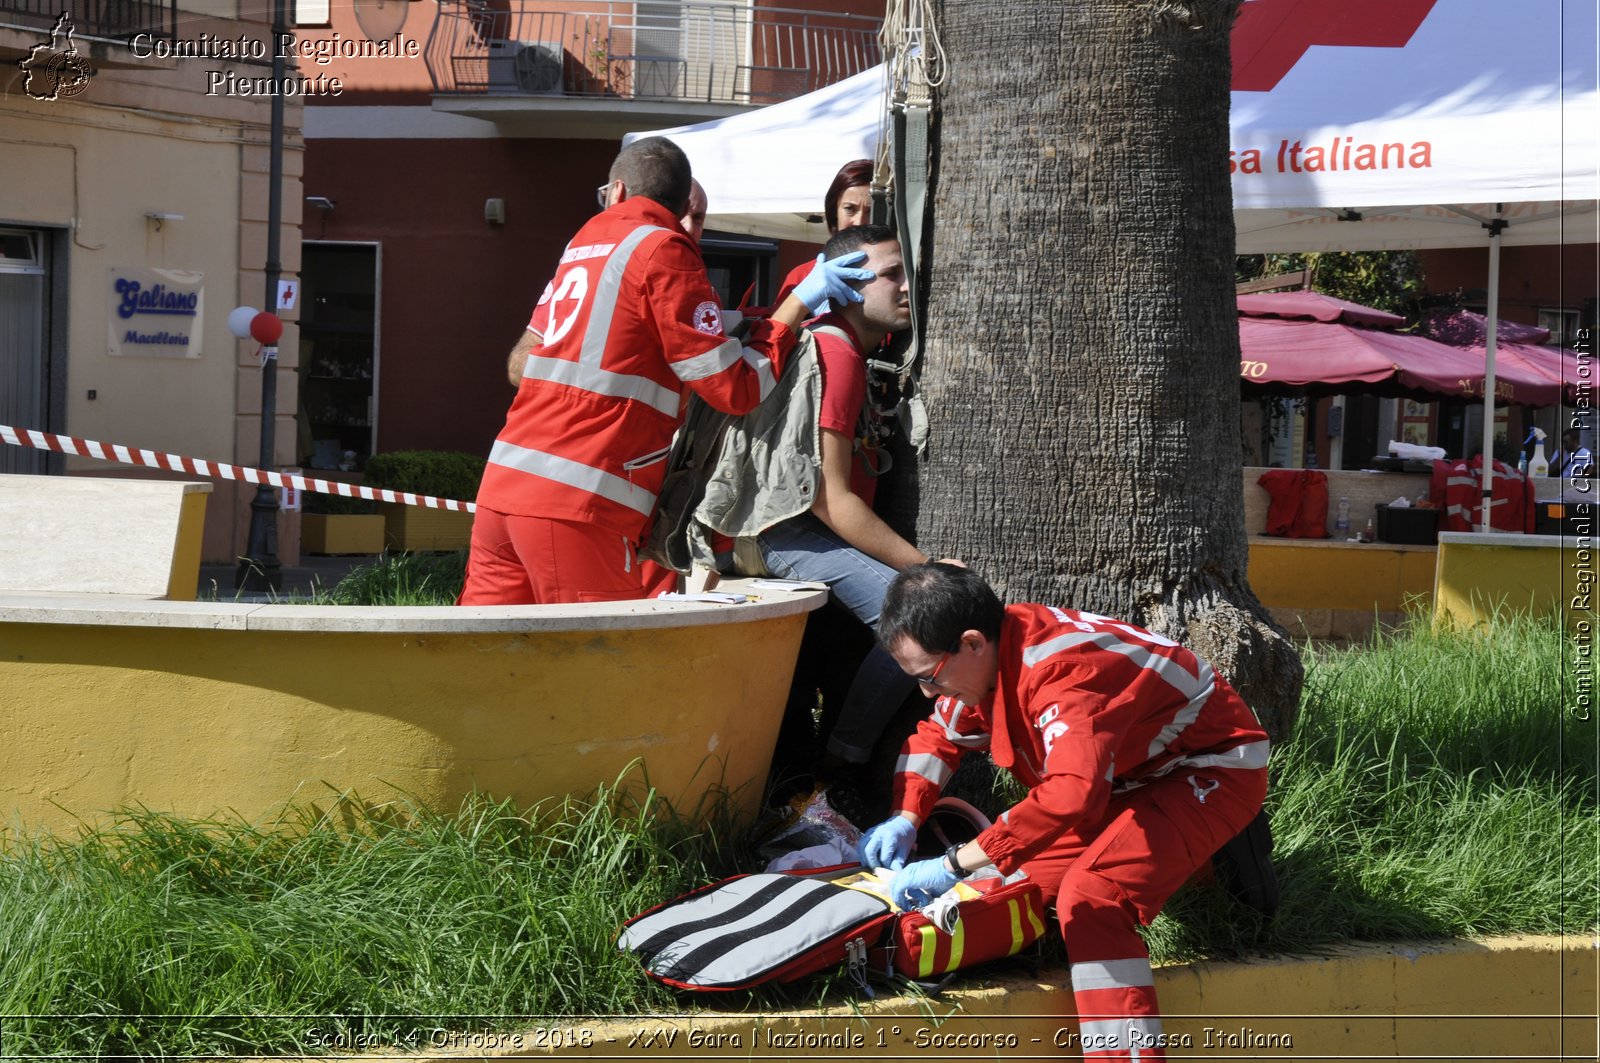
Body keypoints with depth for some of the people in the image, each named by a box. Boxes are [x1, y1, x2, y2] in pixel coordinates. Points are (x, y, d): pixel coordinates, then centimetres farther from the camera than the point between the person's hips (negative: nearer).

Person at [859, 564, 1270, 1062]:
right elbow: (937, 735, 12)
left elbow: (1072, 793, -49)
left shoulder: (1062, 670, -34)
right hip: (1135, 773, 9)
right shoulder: (991, 654, -7)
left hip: (1213, 772, -9)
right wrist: (904, 820, -5)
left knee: (1090, 898, -27)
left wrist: (954, 865, -45)